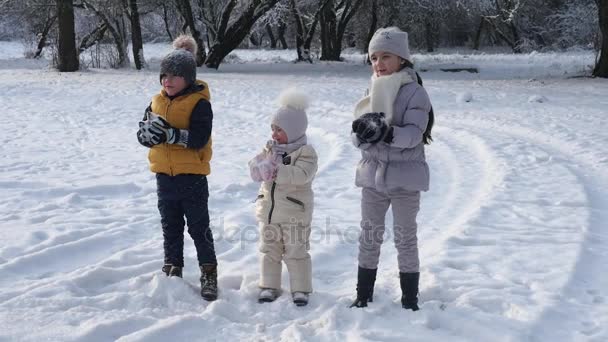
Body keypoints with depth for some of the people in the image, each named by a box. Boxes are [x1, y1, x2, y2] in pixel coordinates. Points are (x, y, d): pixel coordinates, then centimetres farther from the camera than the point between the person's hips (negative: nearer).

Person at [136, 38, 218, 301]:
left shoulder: (199, 104, -12)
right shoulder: (157, 102, 6)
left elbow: (199, 139, -23)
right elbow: (142, 135, 3)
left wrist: (170, 133, -29)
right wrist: (149, 133, -20)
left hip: (192, 177, -5)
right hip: (164, 176, 5)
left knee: (199, 228, 3)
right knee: (171, 227, 16)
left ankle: (209, 273, 12)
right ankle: (172, 270, 27)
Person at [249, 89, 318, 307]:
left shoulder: (305, 153, -11)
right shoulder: (269, 149, 8)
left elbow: (301, 175, -28)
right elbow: (255, 172, -1)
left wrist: (277, 171, -33)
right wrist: (266, 163, -22)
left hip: (294, 214, -5)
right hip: (268, 212, 6)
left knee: (296, 252, 3)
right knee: (269, 251, 12)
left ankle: (300, 289, 13)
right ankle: (269, 287, 22)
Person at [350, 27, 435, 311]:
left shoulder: (414, 93, -10)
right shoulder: (372, 93, 6)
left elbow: (414, 133, -21)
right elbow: (357, 137, 2)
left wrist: (387, 133, -37)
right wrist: (363, 132, -21)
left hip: (404, 178, -5)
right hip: (372, 175, 5)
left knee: (406, 238, 7)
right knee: (368, 237, 13)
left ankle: (410, 298, 19)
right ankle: (363, 295, 26)